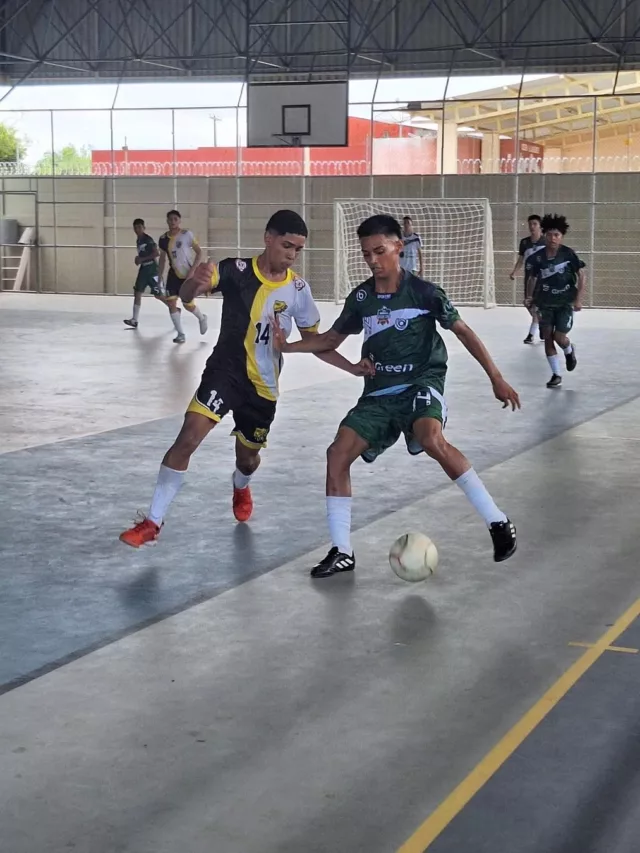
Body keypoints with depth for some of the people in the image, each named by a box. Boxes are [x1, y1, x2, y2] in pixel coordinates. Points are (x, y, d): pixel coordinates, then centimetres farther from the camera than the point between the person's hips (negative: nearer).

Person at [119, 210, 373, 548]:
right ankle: (153, 522, -10)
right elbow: (186, 296, -26)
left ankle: (241, 488, 56)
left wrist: (351, 367, -4)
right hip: (225, 371, -3)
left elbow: (313, 341, 7)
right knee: (188, 437, -21)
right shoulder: (236, 270, -14)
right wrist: (195, 283, -50)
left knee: (248, 458, 16)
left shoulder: (298, 288, -5)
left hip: (263, 385, 3)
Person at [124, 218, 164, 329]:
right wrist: (138, 259, 6)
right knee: (137, 292, 1)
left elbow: (156, 253, -22)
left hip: (152, 269, -8)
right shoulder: (138, 240, 13)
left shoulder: (148, 239, -14)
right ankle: (134, 320, 0)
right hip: (143, 269, 8)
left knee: (158, 295, -3)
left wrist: (141, 259, -21)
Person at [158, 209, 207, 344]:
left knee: (188, 305, 2)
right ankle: (181, 334, 3)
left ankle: (202, 318, 36)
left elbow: (199, 252, -11)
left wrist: (192, 271, -18)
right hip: (174, 274, 4)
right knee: (171, 303, -6)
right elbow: (163, 257, 11)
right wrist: (160, 276, 7)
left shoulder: (187, 235, -15)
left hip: (188, 274, -4)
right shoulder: (163, 239, -1)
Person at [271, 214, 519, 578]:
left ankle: (498, 522, -25)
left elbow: (463, 331, -2)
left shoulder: (424, 291, -9)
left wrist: (496, 377, -6)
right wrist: (288, 346, -1)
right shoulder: (361, 297, 3)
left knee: (431, 440, -35)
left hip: (421, 383, -5)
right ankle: (342, 551, 2)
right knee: (338, 454, -10)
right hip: (380, 392, 5)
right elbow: (332, 339, 16)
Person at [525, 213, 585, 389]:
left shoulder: (568, 254, -13)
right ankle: (556, 375, 11)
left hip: (565, 302, -3)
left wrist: (578, 299, -10)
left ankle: (569, 351, 29)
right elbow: (532, 278, 10)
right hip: (545, 303, 3)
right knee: (548, 338, -1)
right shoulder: (537, 258, -6)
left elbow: (581, 275, -6)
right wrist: (530, 297, 1)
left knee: (559, 337, -8)